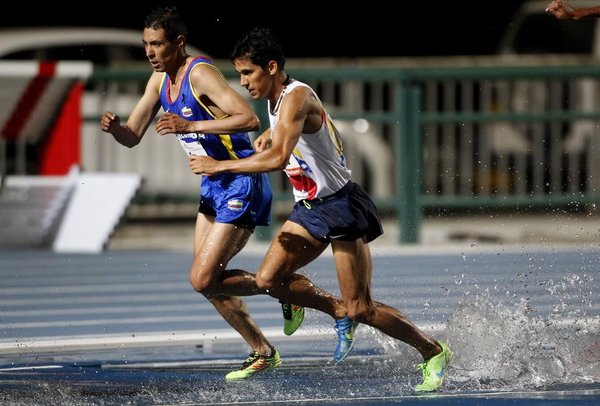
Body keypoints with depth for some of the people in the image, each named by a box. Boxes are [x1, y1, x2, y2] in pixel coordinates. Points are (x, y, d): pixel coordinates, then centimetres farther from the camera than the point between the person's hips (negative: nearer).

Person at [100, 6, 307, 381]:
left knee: (203, 279, -13)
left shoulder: (200, 74, -20)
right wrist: (114, 127, -12)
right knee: (208, 279, 8)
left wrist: (190, 126, -34)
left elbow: (250, 119, -31)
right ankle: (263, 352, 21)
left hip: (241, 185, -9)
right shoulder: (160, 79, 7)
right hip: (214, 186, 9)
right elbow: (133, 137, 11)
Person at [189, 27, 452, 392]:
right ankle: (339, 310, 18)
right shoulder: (276, 98, 7)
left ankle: (434, 353, 10)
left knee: (360, 310, -8)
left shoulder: (296, 99, -23)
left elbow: (277, 158, -37)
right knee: (269, 280, -3)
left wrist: (219, 166, -30)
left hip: (341, 207, -9)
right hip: (309, 209, 9)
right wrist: (270, 134, 13)